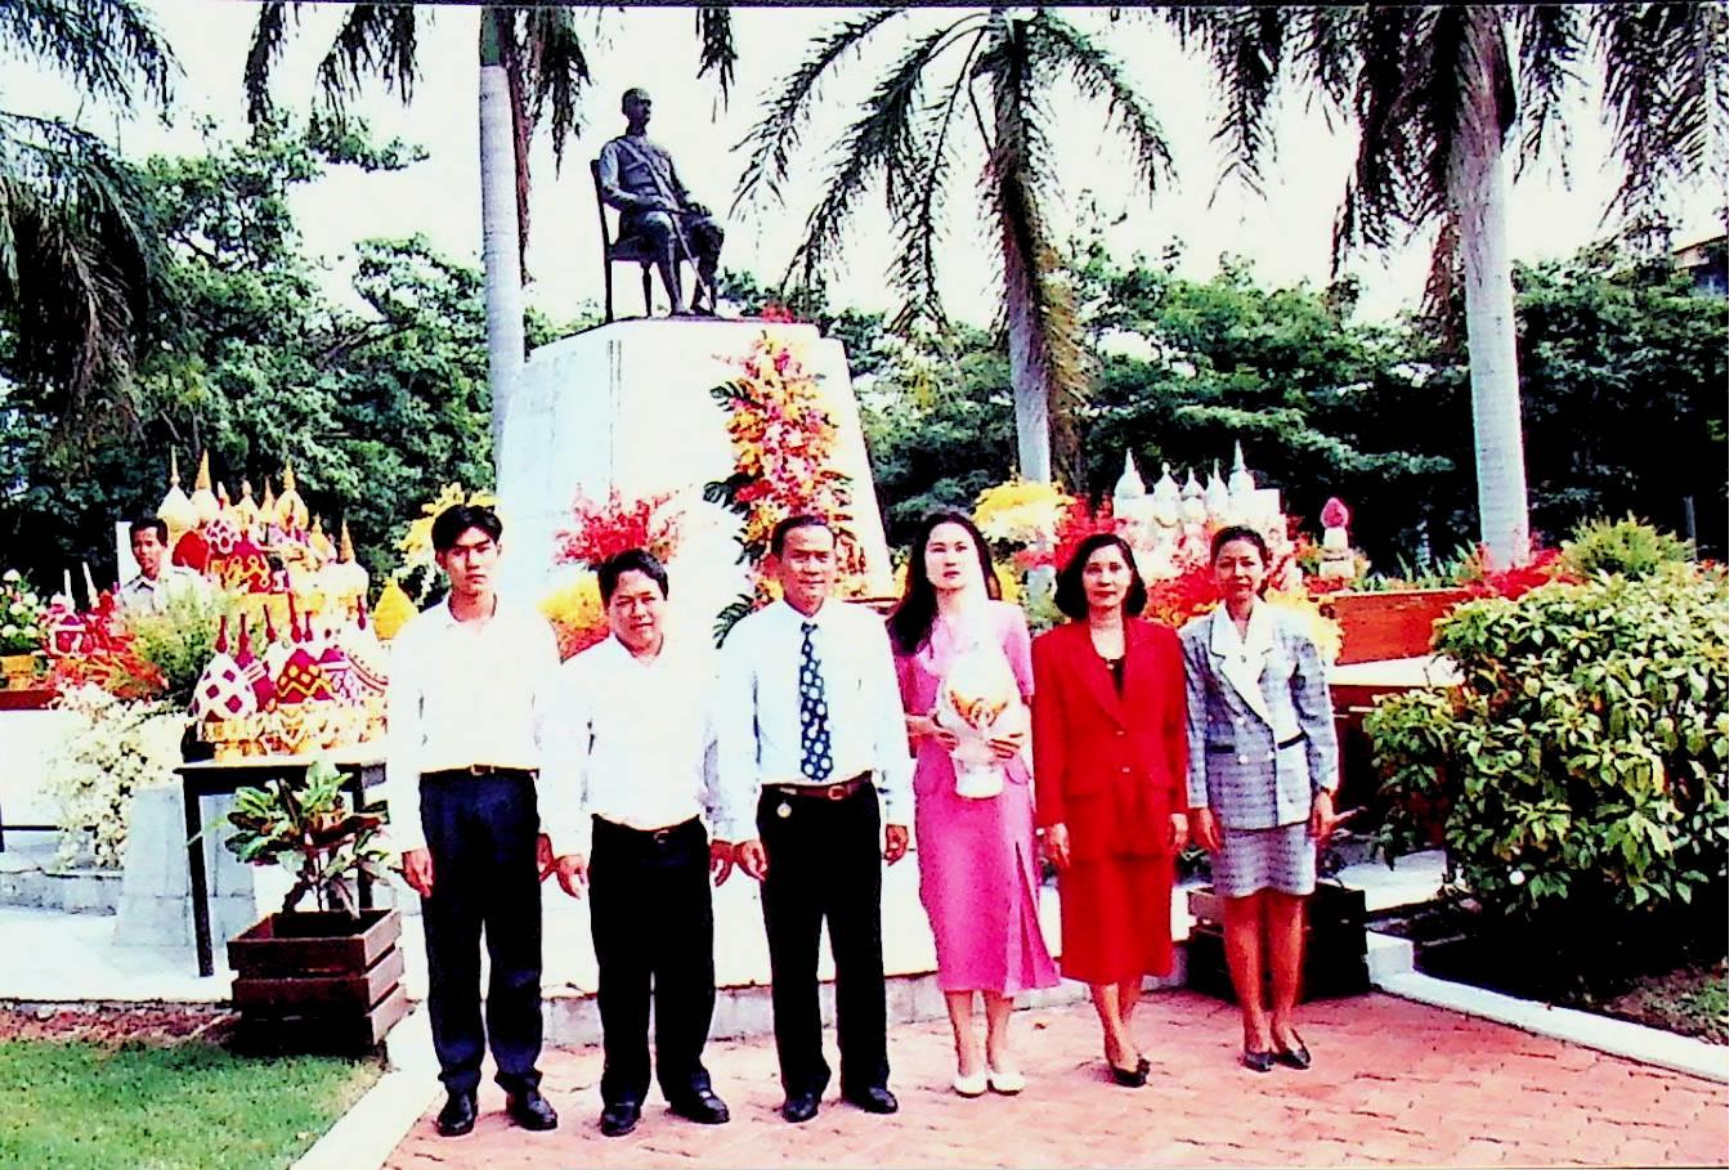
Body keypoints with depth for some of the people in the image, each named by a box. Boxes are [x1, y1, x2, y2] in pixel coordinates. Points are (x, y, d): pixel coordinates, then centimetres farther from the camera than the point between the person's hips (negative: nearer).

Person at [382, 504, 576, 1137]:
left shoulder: (531, 629, 7)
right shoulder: (417, 638, 6)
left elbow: (551, 730, 6)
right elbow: (401, 744, 4)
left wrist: (555, 825, 1)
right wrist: (409, 836, -3)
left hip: (511, 796, 0)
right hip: (443, 798, 0)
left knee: (518, 953, 5)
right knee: (451, 954, 6)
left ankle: (522, 1081, 17)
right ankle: (460, 1086, 18)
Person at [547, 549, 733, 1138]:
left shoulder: (697, 669, 7)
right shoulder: (583, 674, -1)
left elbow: (716, 751, 12)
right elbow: (566, 764, -2)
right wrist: (569, 843, -7)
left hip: (685, 841, 2)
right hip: (617, 846, -2)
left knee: (691, 970, 8)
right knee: (622, 976, 5)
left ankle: (687, 1079, 25)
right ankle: (623, 1090, 19)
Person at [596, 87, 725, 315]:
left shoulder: (661, 151, 34)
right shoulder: (614, 149, 16)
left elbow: (680, 188, 31)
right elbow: (608, 191, 0)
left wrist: (691, 202, 6)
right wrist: (640, 201, -17)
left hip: (674, 213, 5)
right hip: (638, 218, -5)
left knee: (712, 230, -26)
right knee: (664, 226, -42)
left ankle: (698, 302, -30)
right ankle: (677, 306, -51)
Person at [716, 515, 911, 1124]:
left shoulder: (866, 629, 2)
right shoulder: (749, 638, -3)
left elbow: (889, 722, 5)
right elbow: (735, 738, -4)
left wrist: (896, 807, 4)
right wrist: (742, 826, -8)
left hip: (856, 806, 2)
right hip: (786, 811, -1)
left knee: (862, 949, 11)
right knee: (792, 955, 8)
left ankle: (866, 1075, 26)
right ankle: (802, 1081, 24)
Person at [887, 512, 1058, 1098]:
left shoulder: (1006, 618, 5)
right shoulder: (905, 629, 5)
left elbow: (1030, 698, 8)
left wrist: (1016, 729, -12)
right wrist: (926, 727, -12)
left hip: (1002, 777, 0)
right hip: (937, 781, 0)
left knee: (1005, 900, 2)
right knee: (951, 906, 2)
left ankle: (999, 1041, 16)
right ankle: (966, 1047, 13)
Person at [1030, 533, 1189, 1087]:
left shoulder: (1162, 642, 6)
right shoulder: (1052, 648, -1)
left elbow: (1175, 730, 7)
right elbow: (1047, 740, -3)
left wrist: (1180, 806, 3)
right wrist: (1051, 817, -8)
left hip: (1150, 804, 3)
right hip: (1087, 806, -3)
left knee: (1145, 919, 8)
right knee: (1099, 922, 4)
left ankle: (1120, 1028, 22)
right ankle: (1118, 1039, 15)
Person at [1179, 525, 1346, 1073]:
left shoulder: (1293, 632, 5)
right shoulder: (1195, 639, 3)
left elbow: (1318, 715, 6)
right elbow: (1192, 725, 1)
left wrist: (1325, 788, 1)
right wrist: (1198, 801, -3)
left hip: (1289, 782, 1)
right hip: (1229, 785, -1)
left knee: (1288, 903, 6)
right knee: (1241, 906, 4)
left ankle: (1284, 1021, 18)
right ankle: (1254, 1026, 14)